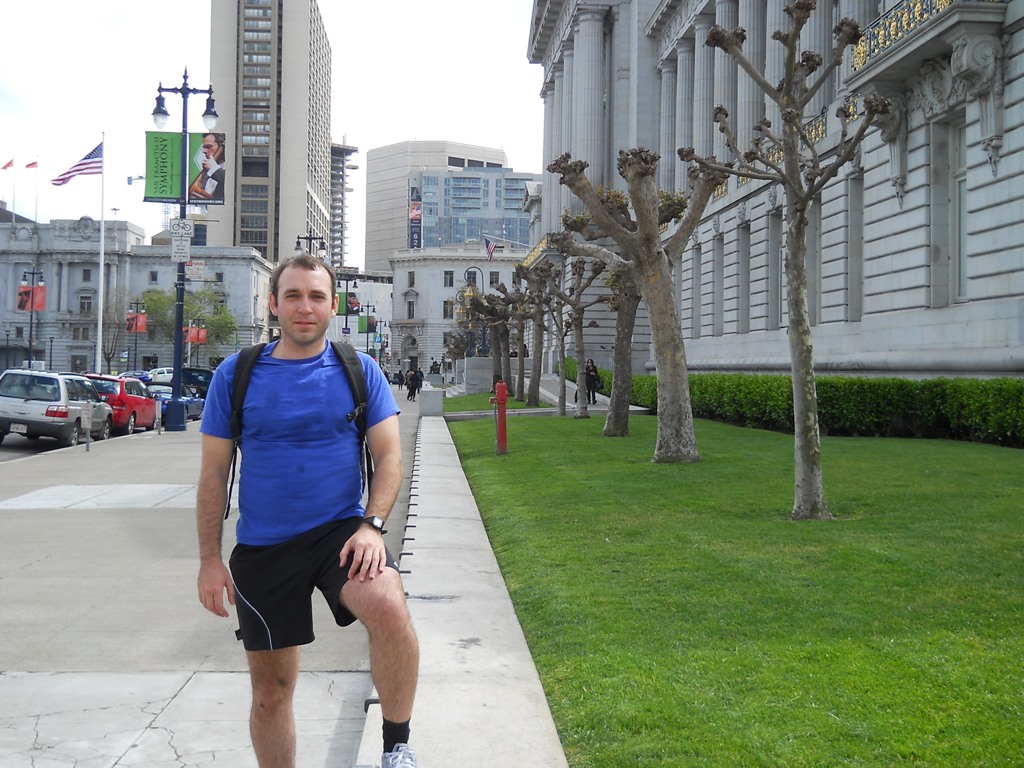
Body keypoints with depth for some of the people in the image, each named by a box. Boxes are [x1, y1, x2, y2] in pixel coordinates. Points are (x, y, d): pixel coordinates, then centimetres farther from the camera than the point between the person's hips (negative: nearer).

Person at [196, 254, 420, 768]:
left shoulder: (360, 370, 2)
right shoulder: (235, 375, 3)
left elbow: (389, 457, 0)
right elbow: (214, 473, 6)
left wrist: (371, 525, -16)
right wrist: (210, 560, 2)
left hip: (340, 530, -1)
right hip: (261, 548, 2)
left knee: (389, 607, -32)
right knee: (270, 691, 8)